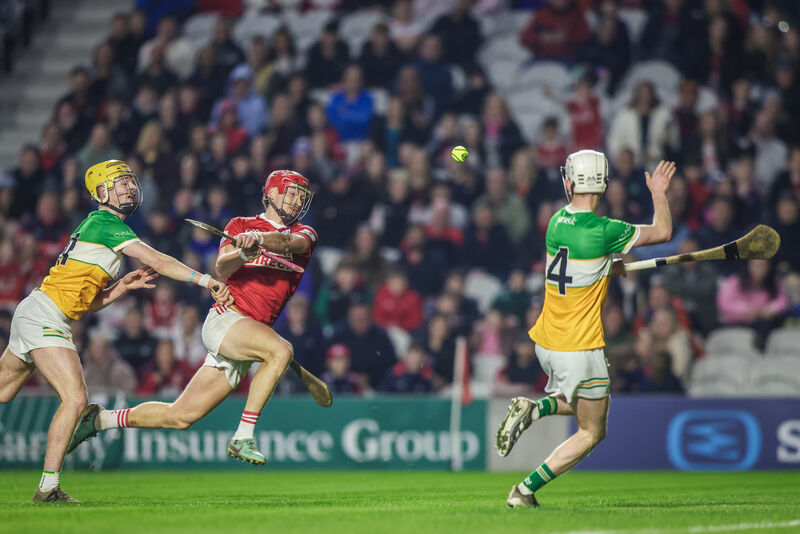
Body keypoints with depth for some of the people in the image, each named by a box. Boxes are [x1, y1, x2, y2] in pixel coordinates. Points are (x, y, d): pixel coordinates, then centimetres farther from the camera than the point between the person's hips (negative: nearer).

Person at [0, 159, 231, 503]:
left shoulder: (95, 226, 21)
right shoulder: (106, 223, -9)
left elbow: (91, 302, 21)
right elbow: (157, 261, -19)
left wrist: (123, 285, 8)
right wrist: (206, 279, -20)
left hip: (34, 316, 11)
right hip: (44, 316, -11)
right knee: (75, 399, -17)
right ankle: (48, 487, -17)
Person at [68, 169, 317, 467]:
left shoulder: (304, 234, 14)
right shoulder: (240, 225, 8)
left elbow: (291, 243, -11)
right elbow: (222, 268, -8)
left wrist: (259, 238, -32)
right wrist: (244, 253, -30)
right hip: (225, 318, -4)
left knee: (181, 416, 1)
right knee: (280, 350, -33)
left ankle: (100, 419, 20)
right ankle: (243, 437, -29)